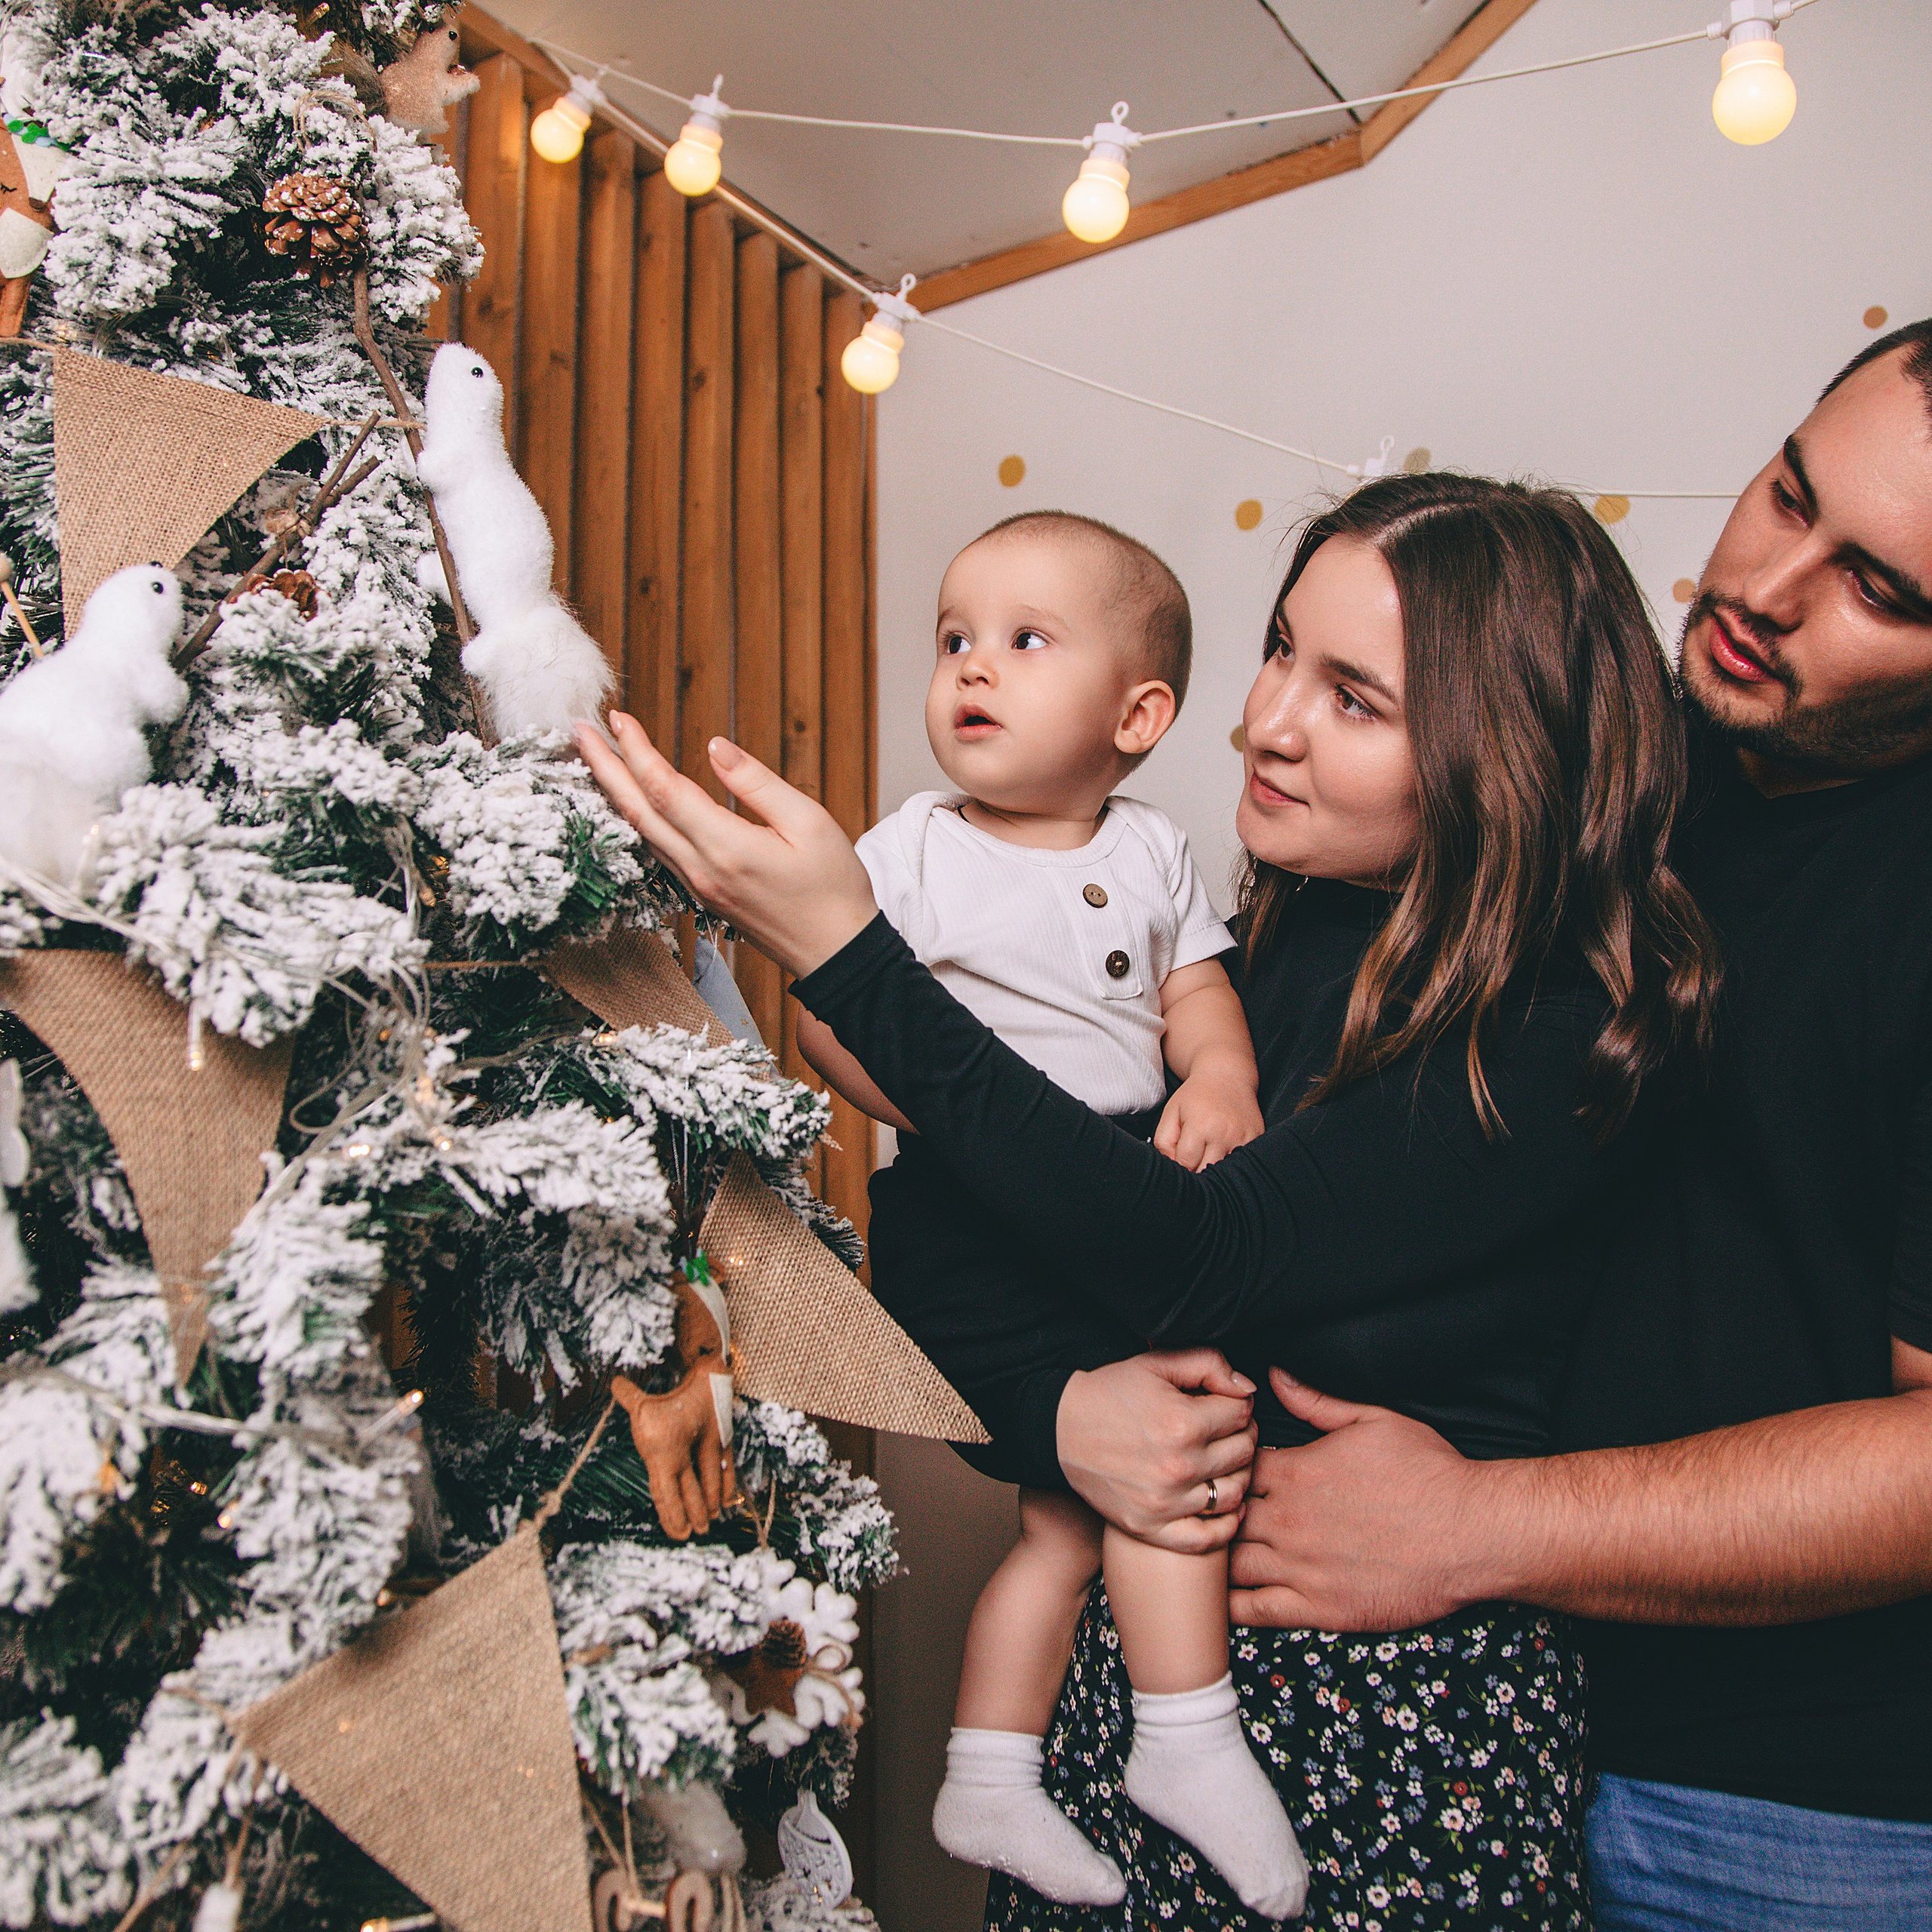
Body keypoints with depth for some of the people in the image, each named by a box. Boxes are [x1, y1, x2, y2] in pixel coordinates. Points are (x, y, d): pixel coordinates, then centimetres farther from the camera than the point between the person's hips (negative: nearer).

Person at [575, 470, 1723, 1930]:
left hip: (1405, 1711, -4)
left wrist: (844, 955, -28)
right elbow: (949, 1257, 0)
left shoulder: (1569, 1030, -17)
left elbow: (1201, 1264, -26)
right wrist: (1057, 1410, -22)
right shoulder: (1276, 947, -2)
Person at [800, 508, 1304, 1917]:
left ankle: (989, 1782, 24)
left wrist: (1220, 1076, -11)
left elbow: (1198, 986, 11)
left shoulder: (1150, 853, 9)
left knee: (1074, 1513, 9)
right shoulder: (914, 852, -4)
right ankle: (1189, 1741, 4)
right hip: (970, 1219, -5)